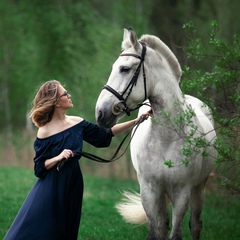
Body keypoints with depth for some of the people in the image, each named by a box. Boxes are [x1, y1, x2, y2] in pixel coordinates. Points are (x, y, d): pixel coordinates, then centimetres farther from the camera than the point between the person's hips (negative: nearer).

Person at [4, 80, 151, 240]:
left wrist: (136, 121, 6)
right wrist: (58, 157, -26)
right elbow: (39, 168, -10)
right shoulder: (45, 132, -13)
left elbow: (105, 135, 9)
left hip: (73, 185, 6)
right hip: (51, 188, -6)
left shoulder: (77, 123, 2)